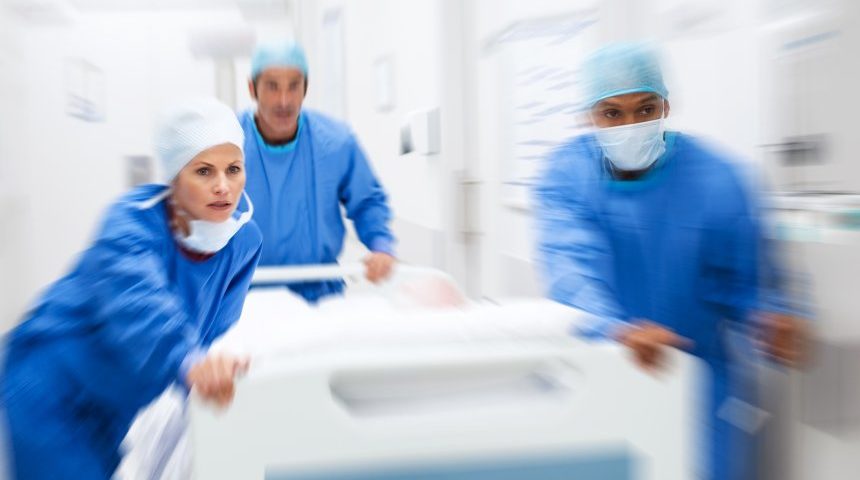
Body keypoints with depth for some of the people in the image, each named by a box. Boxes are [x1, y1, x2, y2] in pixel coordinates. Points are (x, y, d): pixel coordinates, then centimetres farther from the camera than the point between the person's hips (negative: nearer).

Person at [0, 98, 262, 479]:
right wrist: (189, 362, -66)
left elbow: (214, 328, -10)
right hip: (56, 388, -5)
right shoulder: (130, 223, -28)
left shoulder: (244, 239, -12)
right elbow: (137, 304, -48)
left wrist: (216, 367, -30)